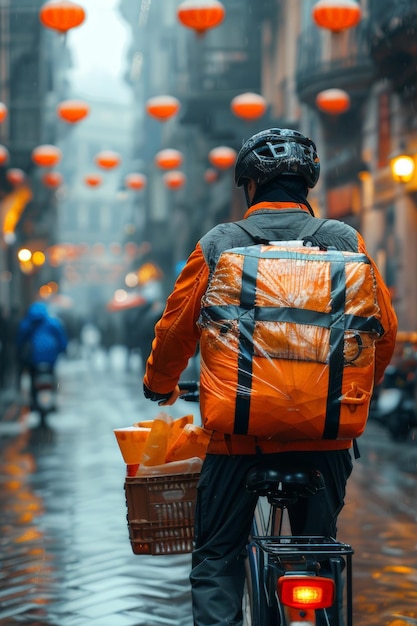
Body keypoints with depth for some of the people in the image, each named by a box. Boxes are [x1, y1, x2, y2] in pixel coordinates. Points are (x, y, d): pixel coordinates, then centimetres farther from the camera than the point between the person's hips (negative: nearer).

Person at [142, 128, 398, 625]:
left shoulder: (217, 246, -1)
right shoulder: (345, 243, 2)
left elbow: (175, 329, 4)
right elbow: (384, 331, 5)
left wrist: (160, 387, 23)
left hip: (238, 429, -1)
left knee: (216, 555, 10)